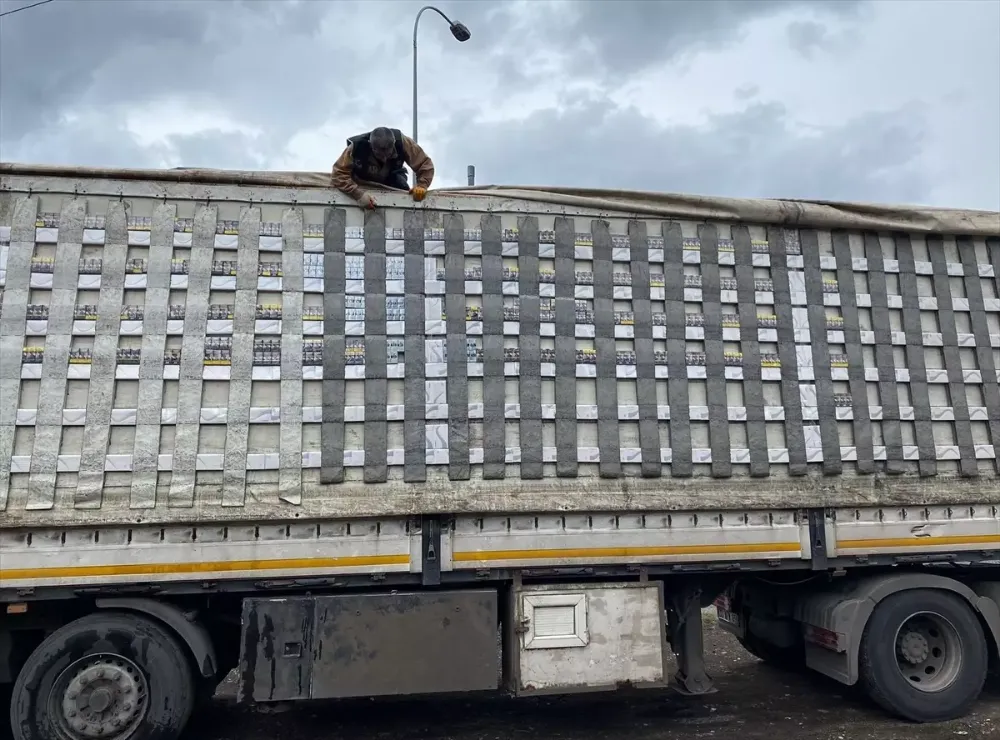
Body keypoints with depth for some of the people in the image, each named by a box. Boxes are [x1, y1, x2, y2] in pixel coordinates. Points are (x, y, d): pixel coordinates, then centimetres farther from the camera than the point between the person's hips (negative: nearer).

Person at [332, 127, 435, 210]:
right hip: (363, 184, 0)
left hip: (390, 178, 0)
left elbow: (425, 163, -27)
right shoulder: (357, 146, -37)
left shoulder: (402, 142, -34)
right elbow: (339, 174, -36)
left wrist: (421, 185, -44)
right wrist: (359, 194, -51)